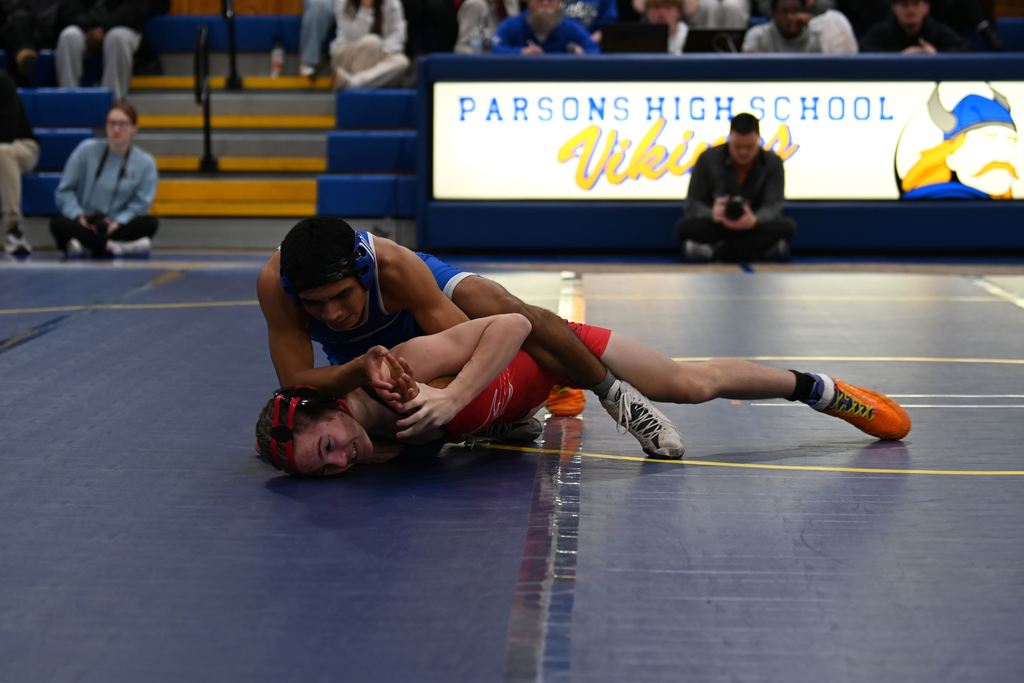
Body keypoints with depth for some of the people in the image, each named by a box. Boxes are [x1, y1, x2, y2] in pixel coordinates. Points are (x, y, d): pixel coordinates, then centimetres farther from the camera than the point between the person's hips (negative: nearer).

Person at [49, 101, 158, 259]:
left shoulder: (145, 162, -1)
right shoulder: (86, 150, -1)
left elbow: (140, 204, -3)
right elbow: (65, 190, 3)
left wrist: (117, 222, -21)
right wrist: (78, 215, -15)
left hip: (115, 226, 0)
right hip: (84, 224, 0)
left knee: (149, 223, -29)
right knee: (58, 223, -32)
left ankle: (87, 244, -37)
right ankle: (114, 246, -43)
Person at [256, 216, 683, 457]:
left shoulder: (394, 265, -44)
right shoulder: (274, 283, -41)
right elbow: (294, 382, -42)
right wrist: (360, 371, -59)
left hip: (425, 300, -3)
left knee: (512, 315, -30)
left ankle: (616, 396, -7)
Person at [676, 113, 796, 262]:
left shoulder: (773, 163, -5)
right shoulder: (708, 159, -7)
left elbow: (773, 206, -14)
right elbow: (693, 204, -9)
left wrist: (754, 220, -40)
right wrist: (713, 214, -34)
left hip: (754, 230, 1)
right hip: (717, 229, 0)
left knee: (787, 227, -30)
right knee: (684, 227, -32)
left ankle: (715, 251, -29)